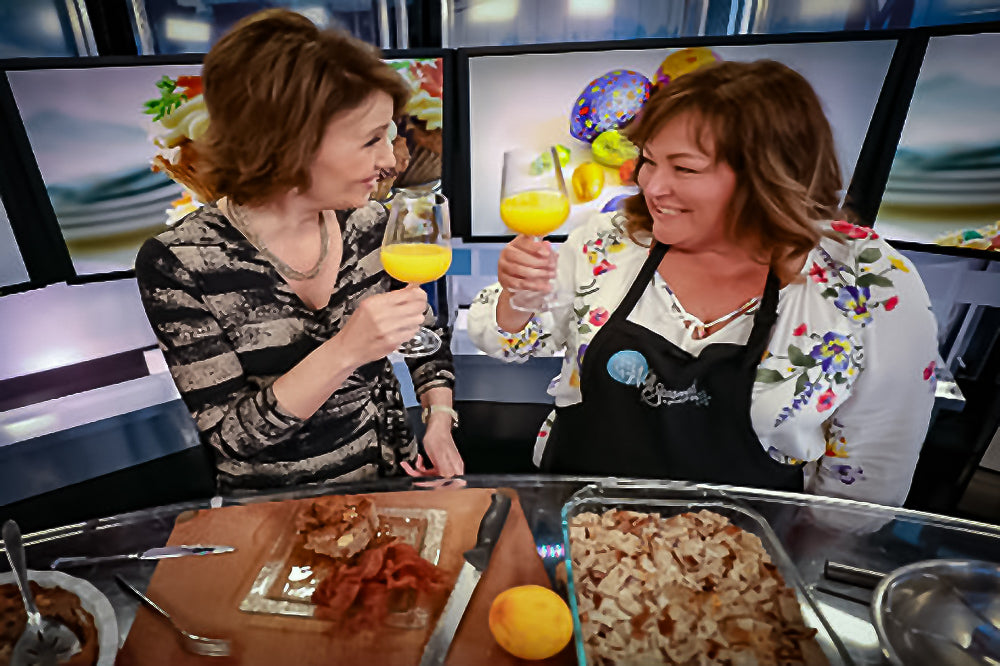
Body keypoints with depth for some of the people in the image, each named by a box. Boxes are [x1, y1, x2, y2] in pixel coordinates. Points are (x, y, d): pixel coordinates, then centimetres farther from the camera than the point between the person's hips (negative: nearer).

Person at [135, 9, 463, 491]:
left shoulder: (373, 225, -6)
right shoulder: (176, 263, -16)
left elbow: (428, 337, 9)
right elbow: (233, 435, -16)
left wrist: (439, 423, -4)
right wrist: (344, 352, -29)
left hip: (394, 475, 4)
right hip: (275, 514, -3)